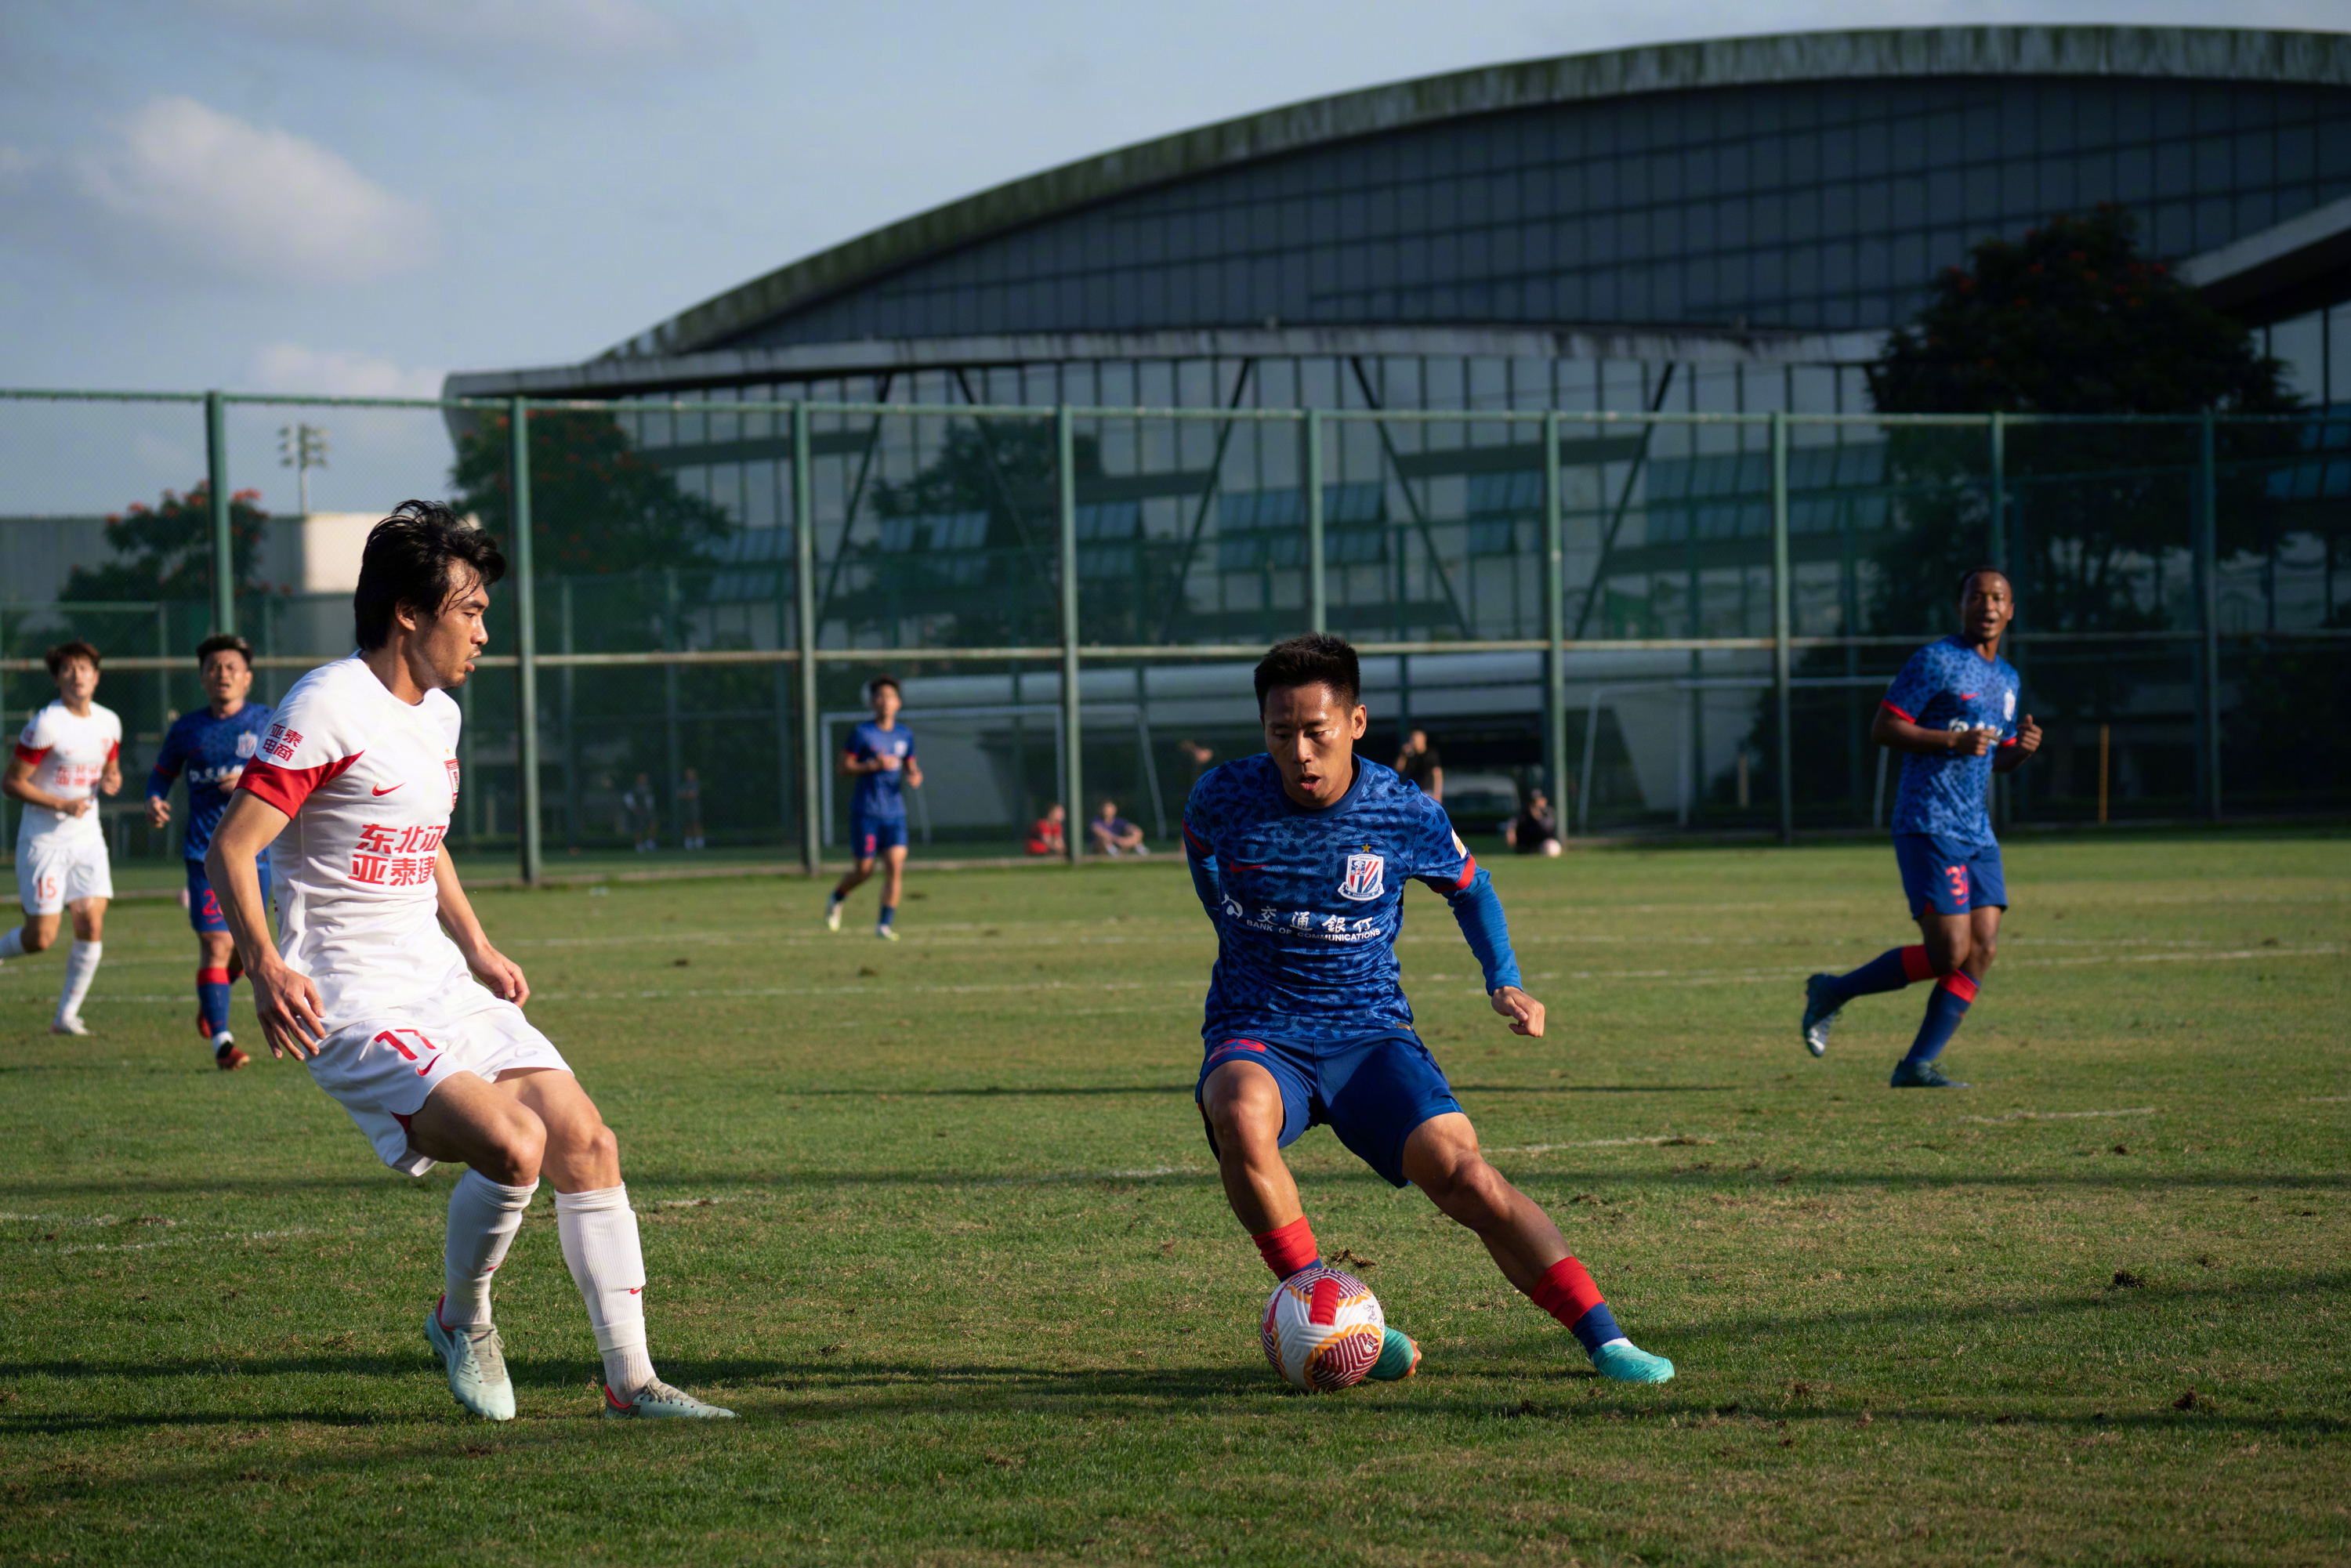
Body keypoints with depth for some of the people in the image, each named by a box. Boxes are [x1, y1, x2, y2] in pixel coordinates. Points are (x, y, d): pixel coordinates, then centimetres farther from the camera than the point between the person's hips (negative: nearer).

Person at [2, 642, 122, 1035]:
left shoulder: (108, 723, 5)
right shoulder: (45, 725, -14)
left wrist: (112, 781, -3)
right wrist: (61, 804, -20)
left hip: (87, 839, 5)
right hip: (44, 841, -5)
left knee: (92, 925, -7)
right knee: (40, 938, -6)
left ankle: (66, 1015, 5)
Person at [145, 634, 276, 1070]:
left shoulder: (267, 724, 4)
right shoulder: (187, 729, 7)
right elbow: (162, 772, 19)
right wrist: (155, 801, -2)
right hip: (205, 850, -1)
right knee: (216, 943, -12)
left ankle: (211, 1000, 38)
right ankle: (221, 1041, -9)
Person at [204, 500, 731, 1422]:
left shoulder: (438, 715, 13)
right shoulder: (327, 708, -14)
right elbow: (230, 848, -17)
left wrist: (476, 948, 22)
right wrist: (265, 965, -28)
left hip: (443, 990, 9)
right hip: (353, 1006, -9)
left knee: (586, 1142, -2)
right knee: (514, 1144, -25)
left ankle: (631, 1381, 6)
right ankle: (462, 1321, 4)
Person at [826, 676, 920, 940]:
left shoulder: (905, 735, 9)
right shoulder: (862, 733, -5)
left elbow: (911, 766, 20)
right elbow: (845, 767, -6)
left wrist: (915, 776, -3)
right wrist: (874, 765, -19)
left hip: (895, 812, 4)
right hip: (866, 810, -4)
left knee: (896, 865, -11)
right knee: (864, 869, 1)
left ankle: (885, 924, -5)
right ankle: (836, 899, 32)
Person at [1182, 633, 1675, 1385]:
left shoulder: (1405, 816, -8)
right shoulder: (1223, 800, -8)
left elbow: (1469, 885, 14)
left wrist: (1505, 982, 2)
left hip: (1369, 1036, 0)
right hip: (1257, 1034, 0)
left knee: (1464, 1174, -22)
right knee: (1241, 1116, -36)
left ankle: (1604, 1339, -18)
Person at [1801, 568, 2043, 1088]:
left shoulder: (2007, 679, 19)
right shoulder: (1936, 661, -6)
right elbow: (1883, 729, -10)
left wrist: (2023, 748, 6)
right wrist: (1954, 740, -19)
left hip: (1978, 833, 8)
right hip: (1929, 827, -8)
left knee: (1983, 949, -5)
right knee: (1949, 953, -14)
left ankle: (1918, 1065, -1)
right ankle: (1832, 993, 4)